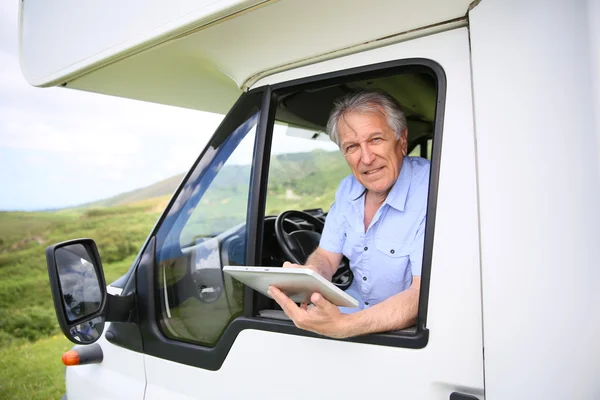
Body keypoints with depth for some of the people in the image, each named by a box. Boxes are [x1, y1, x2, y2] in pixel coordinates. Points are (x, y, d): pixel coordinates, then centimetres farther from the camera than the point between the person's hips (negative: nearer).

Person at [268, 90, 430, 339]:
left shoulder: (432, 190, -22)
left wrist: (342, 326, -41)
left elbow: (425, 294, -28)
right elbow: (326, 257, 6)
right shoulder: (348, 189, 0)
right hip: (355, 306, 6)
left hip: (410, 326, -5)